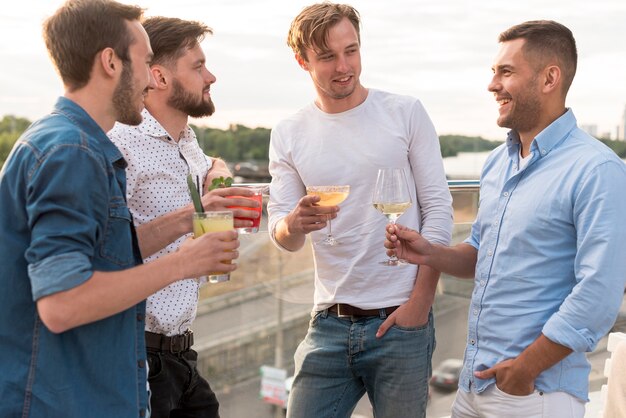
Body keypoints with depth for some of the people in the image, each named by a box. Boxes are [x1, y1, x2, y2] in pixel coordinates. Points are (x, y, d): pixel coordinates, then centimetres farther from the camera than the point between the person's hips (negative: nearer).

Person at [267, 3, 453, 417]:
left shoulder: (405, 113, -1)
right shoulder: (288, 135, 5)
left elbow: (439, 210, -3)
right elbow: (282, 236, 3)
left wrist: (420, 301, -9)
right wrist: (295, 224, -21)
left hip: (400, 320, -2)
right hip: (330, 322, 2)